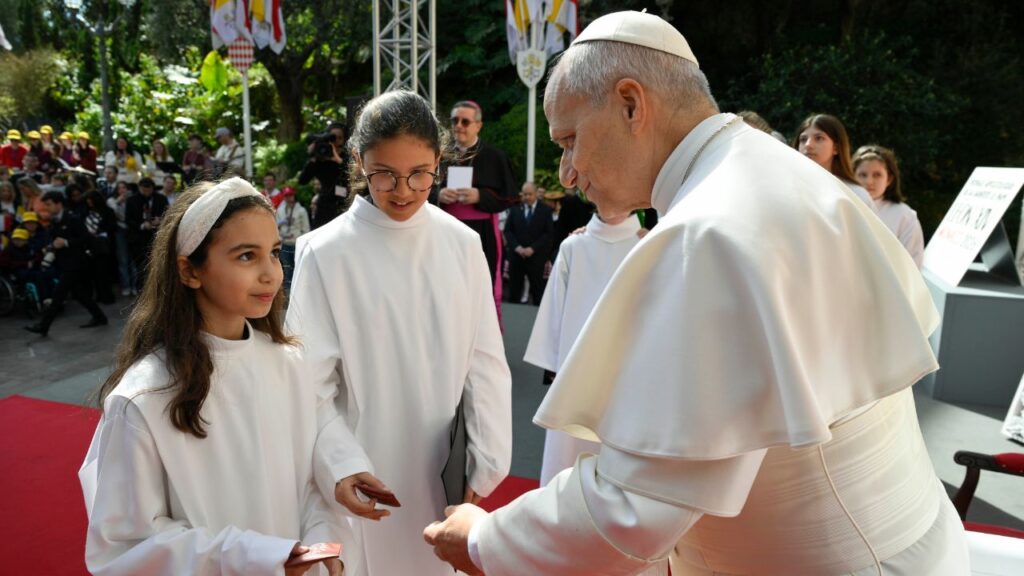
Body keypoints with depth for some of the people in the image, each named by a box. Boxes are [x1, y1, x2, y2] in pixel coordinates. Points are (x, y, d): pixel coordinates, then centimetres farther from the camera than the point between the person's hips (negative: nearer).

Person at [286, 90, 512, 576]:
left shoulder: (463, 244, -4)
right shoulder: (325, 253, -12)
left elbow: (485, 364, -2)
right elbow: (311, 384, -10)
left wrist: (487, 464, -4)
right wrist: (341, 466, -23)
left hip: (449, 476, 3)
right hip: (367, 483, -2)